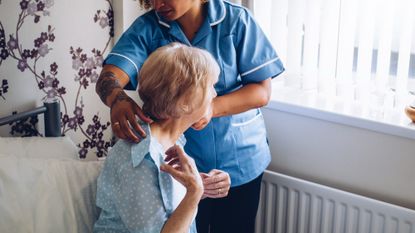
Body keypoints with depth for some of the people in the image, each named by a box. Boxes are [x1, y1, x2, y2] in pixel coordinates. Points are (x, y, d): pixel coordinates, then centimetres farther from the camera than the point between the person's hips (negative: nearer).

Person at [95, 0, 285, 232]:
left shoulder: (236, 20, -12)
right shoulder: (147, 28, -9)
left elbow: (262, 91, -11)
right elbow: (109, 77, -20)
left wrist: (212, 108, -28)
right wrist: (118, 99, -44)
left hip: (239, 161, 0)